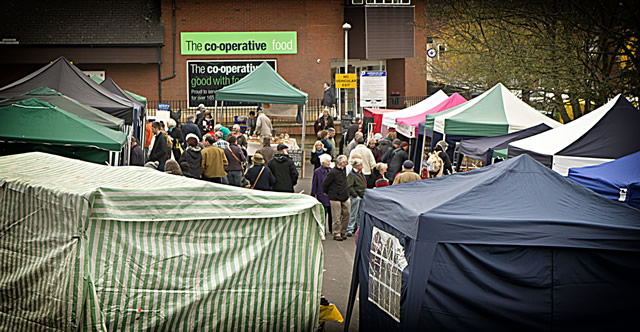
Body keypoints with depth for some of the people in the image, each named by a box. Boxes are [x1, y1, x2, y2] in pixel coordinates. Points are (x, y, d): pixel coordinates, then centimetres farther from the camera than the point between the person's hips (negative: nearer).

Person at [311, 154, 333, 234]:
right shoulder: (317, 172, -5)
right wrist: (313, 196, -3)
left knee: (331, 212, 6)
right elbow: (314, 185, -2)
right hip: (321, 196, -4)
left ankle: (331, 229, 19)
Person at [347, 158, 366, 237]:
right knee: (353, 213, -6)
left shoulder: (361, 173, 15)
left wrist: (365, 193, 16)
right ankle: (349, 229, -1)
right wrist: (355, 195, -19)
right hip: (355, 197, -8)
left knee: (360, 213, 14)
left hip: (362, 196, 8)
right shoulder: (351, 175, -12)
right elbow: (350, 187, -18)